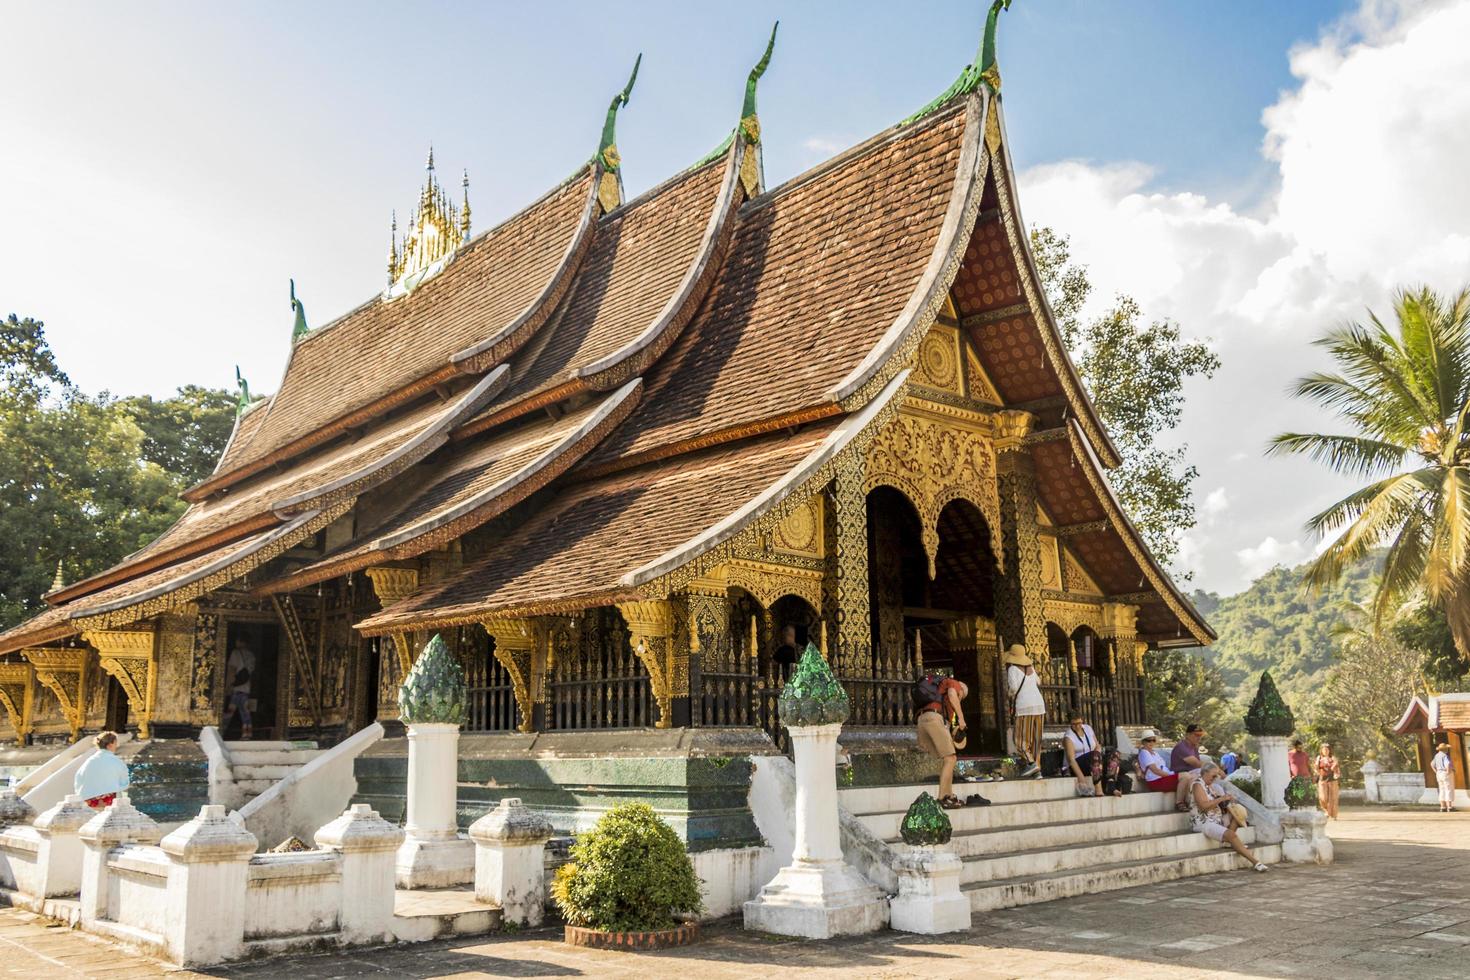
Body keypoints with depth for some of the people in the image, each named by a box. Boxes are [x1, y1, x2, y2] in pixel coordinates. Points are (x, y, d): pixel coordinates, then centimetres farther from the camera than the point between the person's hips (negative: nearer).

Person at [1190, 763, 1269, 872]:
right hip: (1203, 823, -10)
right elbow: (1204, 806, -24)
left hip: (1217, 819, 10)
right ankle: (1255, 862, -22)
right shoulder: (1198, 785, -14)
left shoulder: (1209, 785, 15)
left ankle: (1228, 840, -11)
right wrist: (1222, 798, -23)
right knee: (1231, 835, -25)